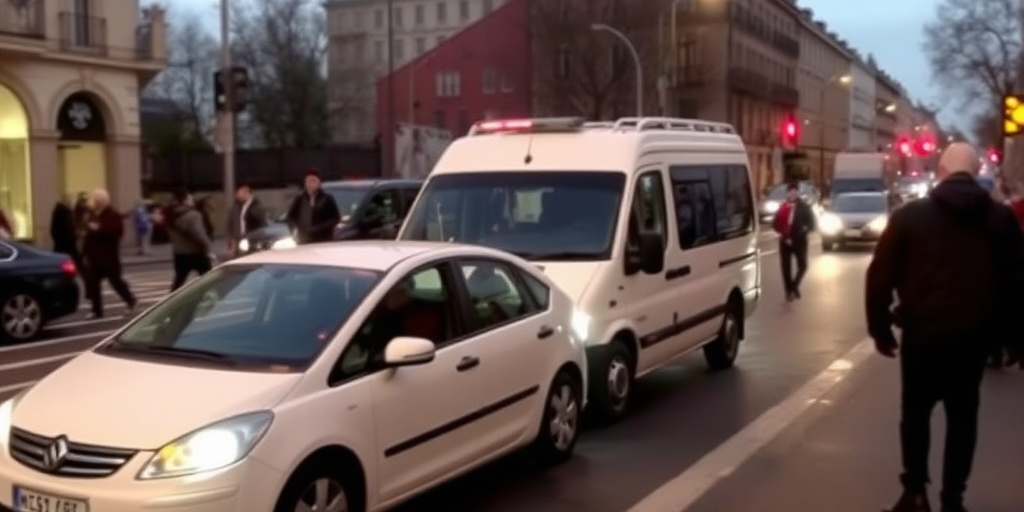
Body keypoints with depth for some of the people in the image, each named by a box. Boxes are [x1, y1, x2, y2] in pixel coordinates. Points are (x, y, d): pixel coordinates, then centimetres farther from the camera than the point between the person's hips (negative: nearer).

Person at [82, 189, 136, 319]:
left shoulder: (114, 215, -11)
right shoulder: (92, 215, 15)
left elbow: (118, 230, -27)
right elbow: (89, 235, 18)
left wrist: (99, 229, -29)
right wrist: (85, 252, 11)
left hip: (109, 257, -7)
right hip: (94, 257, 7)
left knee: (116, 281, 2)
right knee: (92, 284, 3)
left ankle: (131, 301, 22)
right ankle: (97, 311, 9)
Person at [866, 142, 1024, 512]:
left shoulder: (910, 216, -3)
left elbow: (880, 276, -5)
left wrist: (880, 328, 4)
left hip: (923, 332, -2)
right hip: (974, 334, 2)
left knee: (916, 411, 13)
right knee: (963, 416, 12)